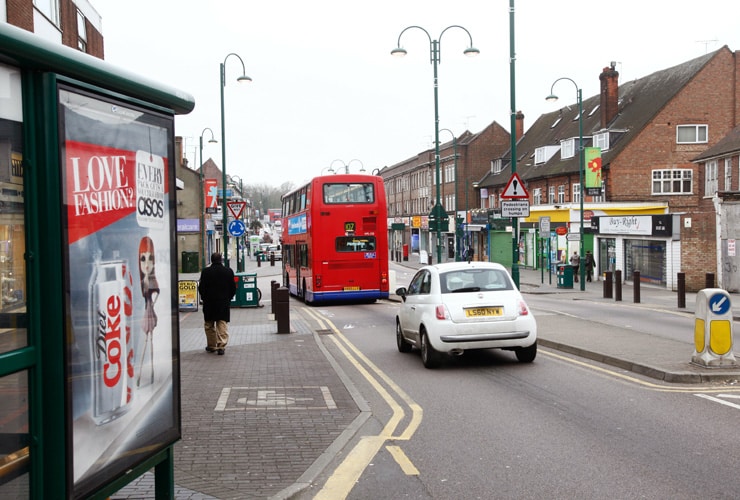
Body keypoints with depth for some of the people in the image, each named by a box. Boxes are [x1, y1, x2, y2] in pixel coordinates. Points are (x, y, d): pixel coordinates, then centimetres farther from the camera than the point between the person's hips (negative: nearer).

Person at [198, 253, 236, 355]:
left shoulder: (205, 272, -6)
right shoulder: (228, 271, -3)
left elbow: (201, 288, -3)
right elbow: (233, 288, 1)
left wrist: (205, 298, 12)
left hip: (209, 302, 0)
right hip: (224, 302, 0)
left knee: (209, 325, 13)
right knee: (222, 324, 1)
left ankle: (211, 346, 19)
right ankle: (221, 346, -7)